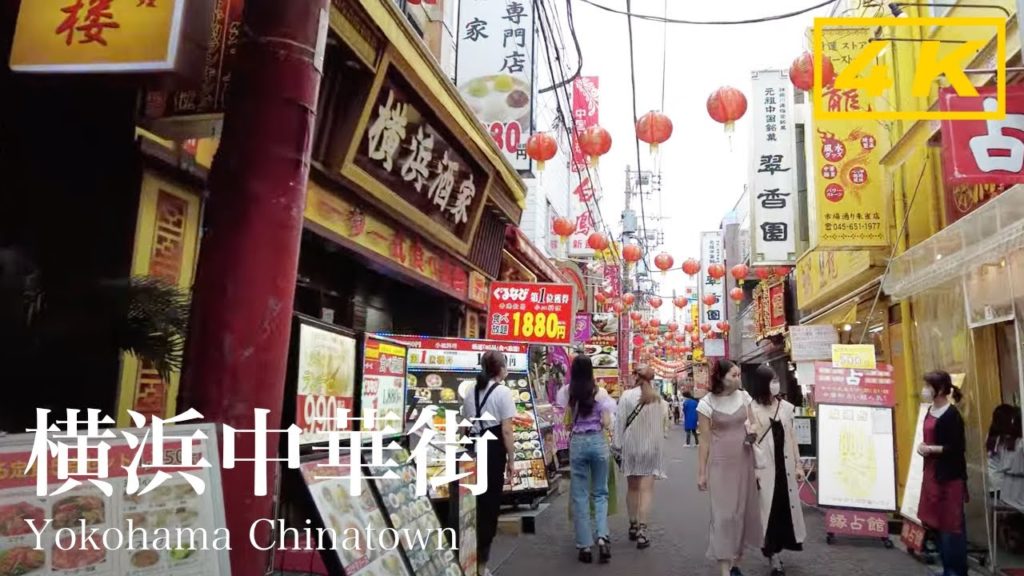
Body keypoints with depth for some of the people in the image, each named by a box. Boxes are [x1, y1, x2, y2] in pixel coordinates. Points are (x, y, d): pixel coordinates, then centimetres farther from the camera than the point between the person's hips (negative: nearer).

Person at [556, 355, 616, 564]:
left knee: (579, 495, 7)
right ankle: (602, 536, -5)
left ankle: (584, 546, 9)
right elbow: (606, 424, -4)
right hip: (598, 441, 0)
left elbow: (567, 423, 2)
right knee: (600, 492, 13)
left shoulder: (568, 393, -2)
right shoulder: (600, 392, -4)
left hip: (577, 442, 0)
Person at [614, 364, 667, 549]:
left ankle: (633, 526, 27)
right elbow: (665, 425, 1)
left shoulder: (627, 395, -9)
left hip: (631, 446, 0)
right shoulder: (659, 399, -4)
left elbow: (620, 422, -7)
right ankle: (642, 531, -8)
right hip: (652, 447, 0)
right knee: (646, 489, -1)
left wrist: (618, 444, 1)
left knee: (633, 487, 15)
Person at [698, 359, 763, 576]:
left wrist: (752, 429, -8)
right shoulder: (707, 403, -9)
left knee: (744, 511, 10)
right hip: (721, 464, -4)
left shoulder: (744, 397, 1)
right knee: (724, 514, -3)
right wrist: (701, 472, -4)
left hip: (745, 462, 4)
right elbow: (705, 441, -5)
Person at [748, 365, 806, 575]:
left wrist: (798, 465, 10)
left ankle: (775, 550, 25)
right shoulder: (752, 409, -8)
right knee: (769, 508, 1)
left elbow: (793, 439, 12)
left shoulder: (787, 408, 7)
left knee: (785, 507, 9)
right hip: (764, 467, -5)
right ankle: (774, 555, 11)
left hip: (785, 466, 5)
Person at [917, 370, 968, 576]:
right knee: (937, 522, 14)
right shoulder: (931, 411, 10)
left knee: (951, 524, -1)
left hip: (949, 476, -9)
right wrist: (923, 447, 2)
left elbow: (958, 447, -19)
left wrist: (930, 449, -16)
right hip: (933, 473, 9)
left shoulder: (951, 415, -16)